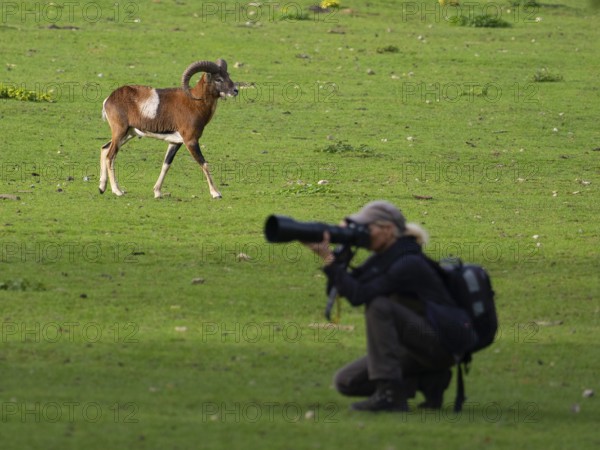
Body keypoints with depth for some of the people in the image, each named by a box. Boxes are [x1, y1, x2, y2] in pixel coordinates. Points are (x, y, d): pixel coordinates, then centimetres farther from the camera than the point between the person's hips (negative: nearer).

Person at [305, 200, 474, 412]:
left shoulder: (408, 264, -22)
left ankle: (389, 393, -27)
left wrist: (328, 258, -24)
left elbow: (358, 295, -29)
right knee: (345, 381, 1)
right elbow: (344, 288, 2)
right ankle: (428, 381, 5)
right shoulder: (383, 258, 6)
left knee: (378, 306, -29)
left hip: (442, 345, -9)